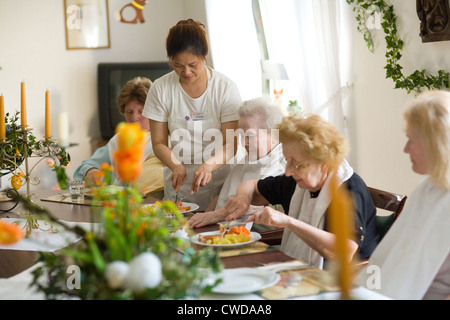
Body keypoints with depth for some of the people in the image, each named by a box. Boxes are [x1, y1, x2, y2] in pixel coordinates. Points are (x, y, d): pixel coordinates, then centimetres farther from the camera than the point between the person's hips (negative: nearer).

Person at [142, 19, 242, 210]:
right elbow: (159, 143, 1)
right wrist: (176, 166, -19)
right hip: (178, 188, 1)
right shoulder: (161, 89, -2)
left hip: (219, 187, -1)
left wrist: (208, 165, -27)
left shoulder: (226, 88, -5)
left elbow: (230, 144, -8)